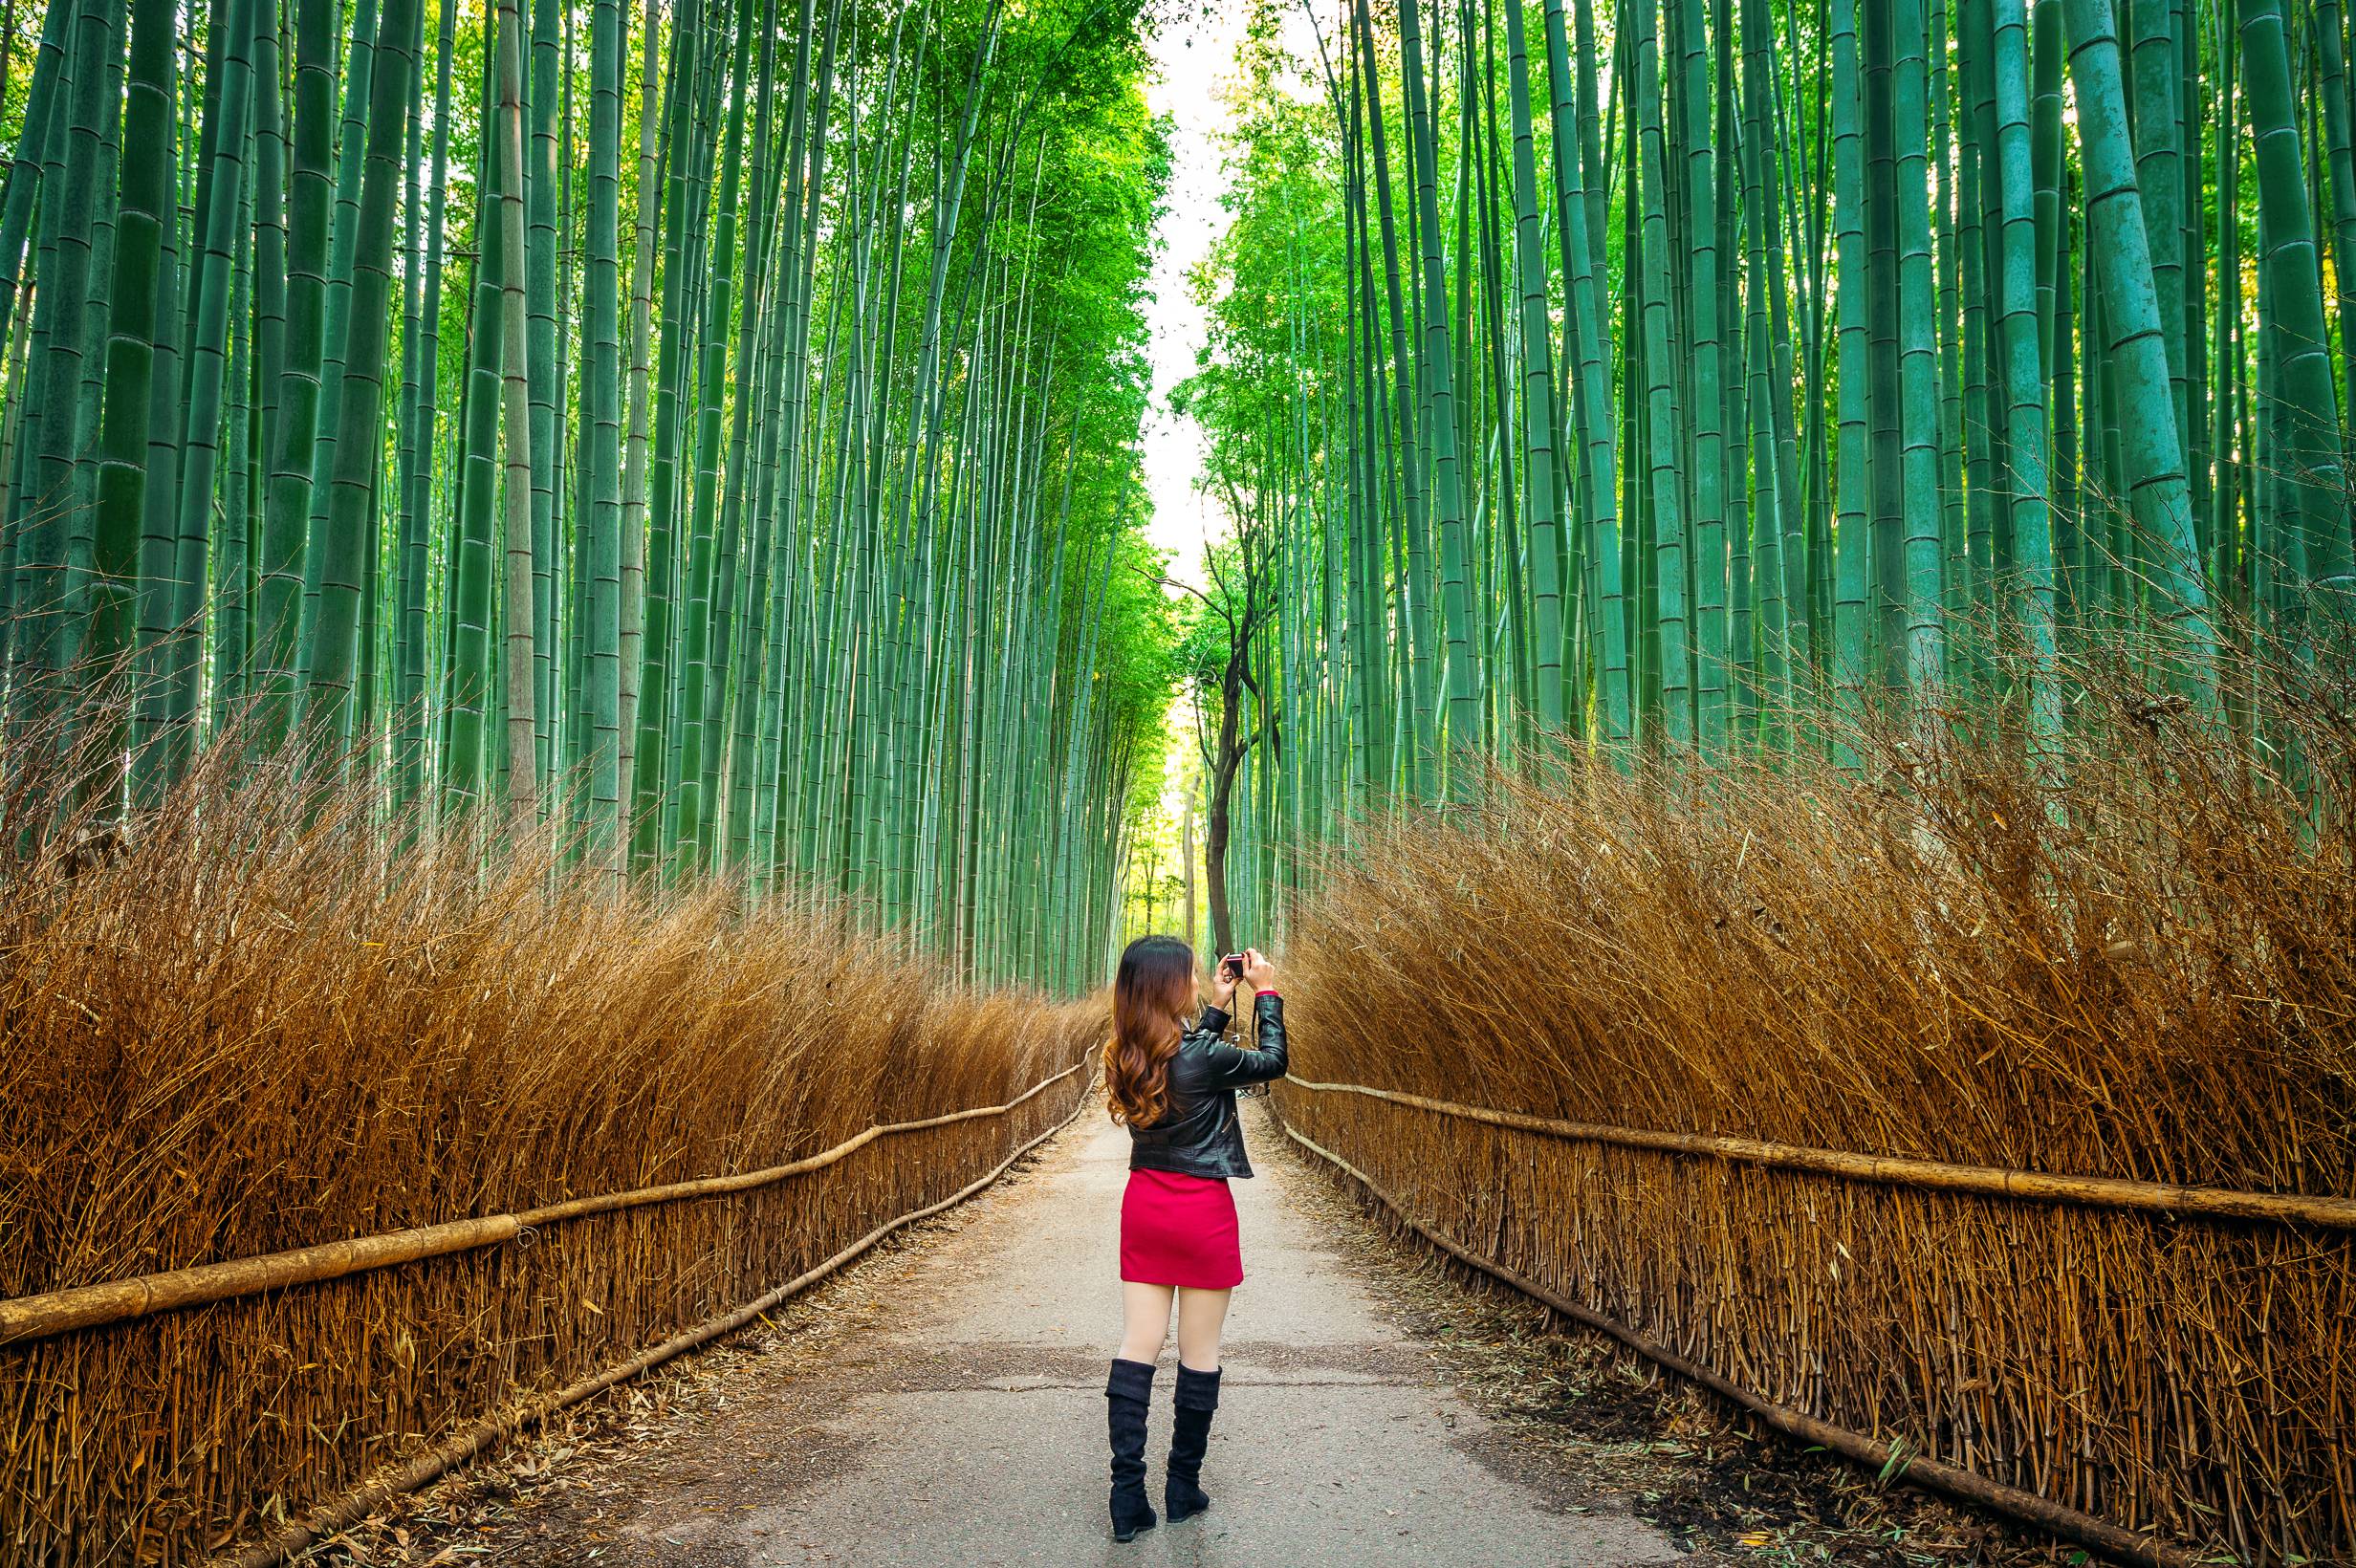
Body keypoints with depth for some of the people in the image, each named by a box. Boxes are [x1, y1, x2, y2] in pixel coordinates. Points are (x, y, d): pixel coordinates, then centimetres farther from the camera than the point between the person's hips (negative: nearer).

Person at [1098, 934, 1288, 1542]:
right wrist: (1265, 994, 8)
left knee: (1137, 1348, 6)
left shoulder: (1127, 1055, 0)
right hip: (1201, 1208, -6)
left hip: (1143, 1203, 6)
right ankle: (1183, 1487, 18)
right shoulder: (1204, 1055, -19)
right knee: (1200, 1353, 8)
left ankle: (1127, 1496, 4)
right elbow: (1272, 1062, -1)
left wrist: (1218, 1007, 20)